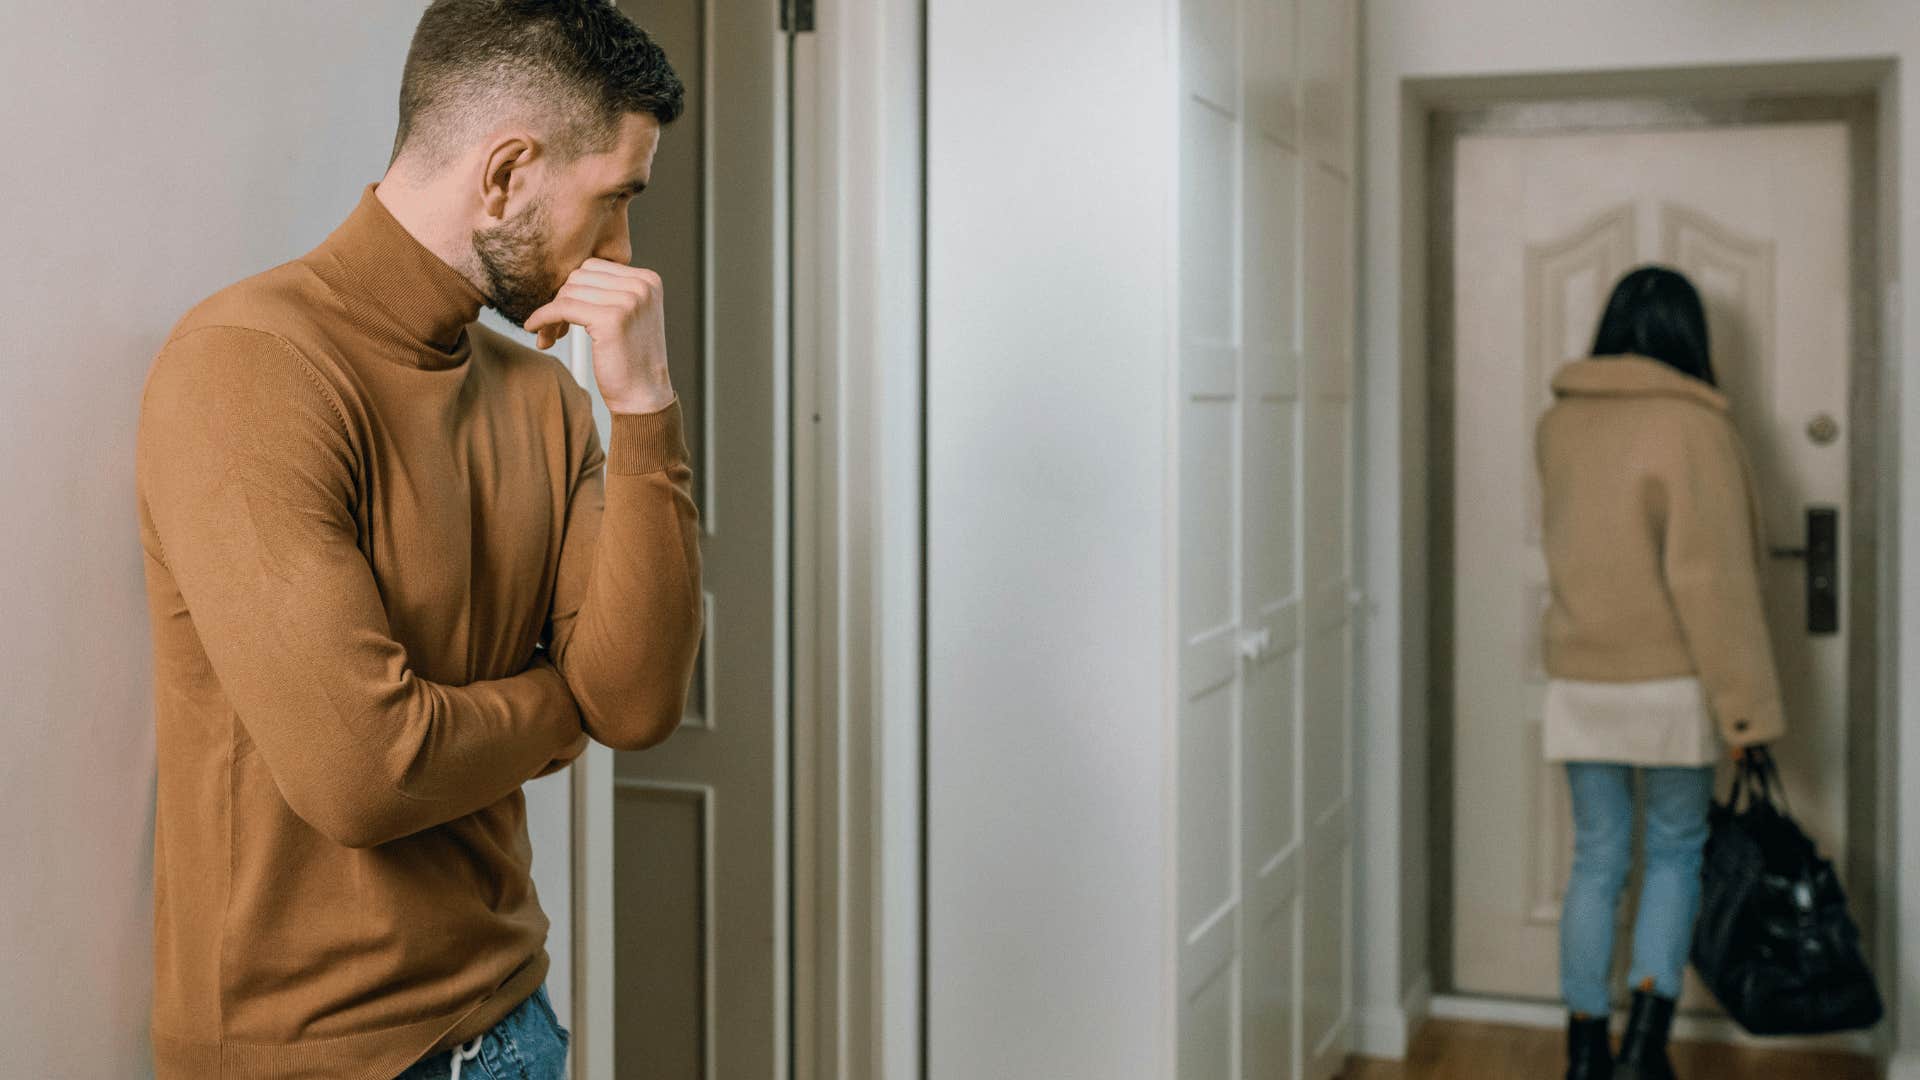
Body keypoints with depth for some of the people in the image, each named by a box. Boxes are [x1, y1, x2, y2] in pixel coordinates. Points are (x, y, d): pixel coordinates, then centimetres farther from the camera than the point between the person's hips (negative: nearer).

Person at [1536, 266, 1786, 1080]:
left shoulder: (1557, 424, 4)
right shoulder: (1691, 425, -13)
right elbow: (1712, 578, -16)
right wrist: (1748, 706, -13)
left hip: (1579, 682, 4)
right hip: (1670, 682, -4)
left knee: (1596, 860, 12)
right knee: (1675, 853, 11)